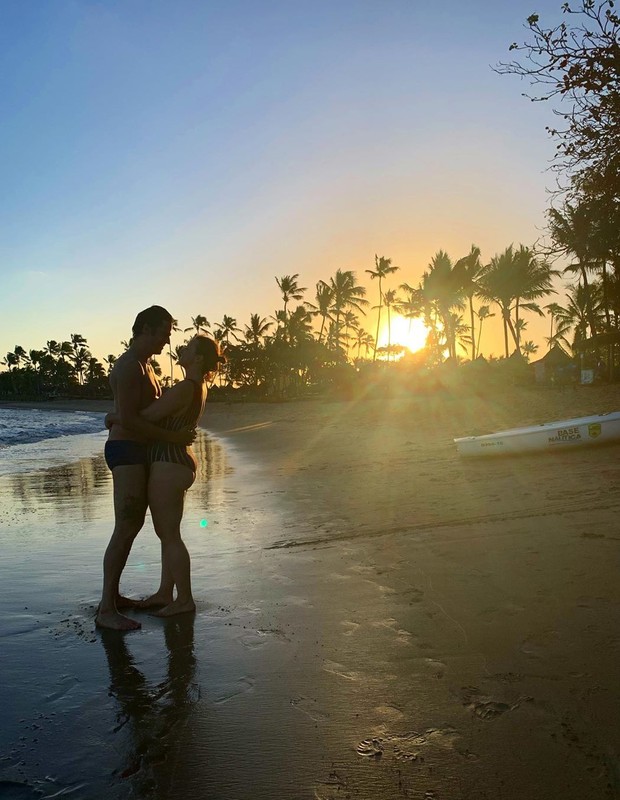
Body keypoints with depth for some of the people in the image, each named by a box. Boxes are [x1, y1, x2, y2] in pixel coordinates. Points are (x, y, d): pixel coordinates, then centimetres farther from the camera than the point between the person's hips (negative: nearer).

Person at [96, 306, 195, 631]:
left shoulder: (143, 364, 18)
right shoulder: (129, 366, -15)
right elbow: (127, 419, -23)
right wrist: (172, 437, -20)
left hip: (137, 452, 11)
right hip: (126, 451, -11)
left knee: (132, 526, 14)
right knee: (125, 530, -11)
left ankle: (113, 595, 24)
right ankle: (106, 610, -6)